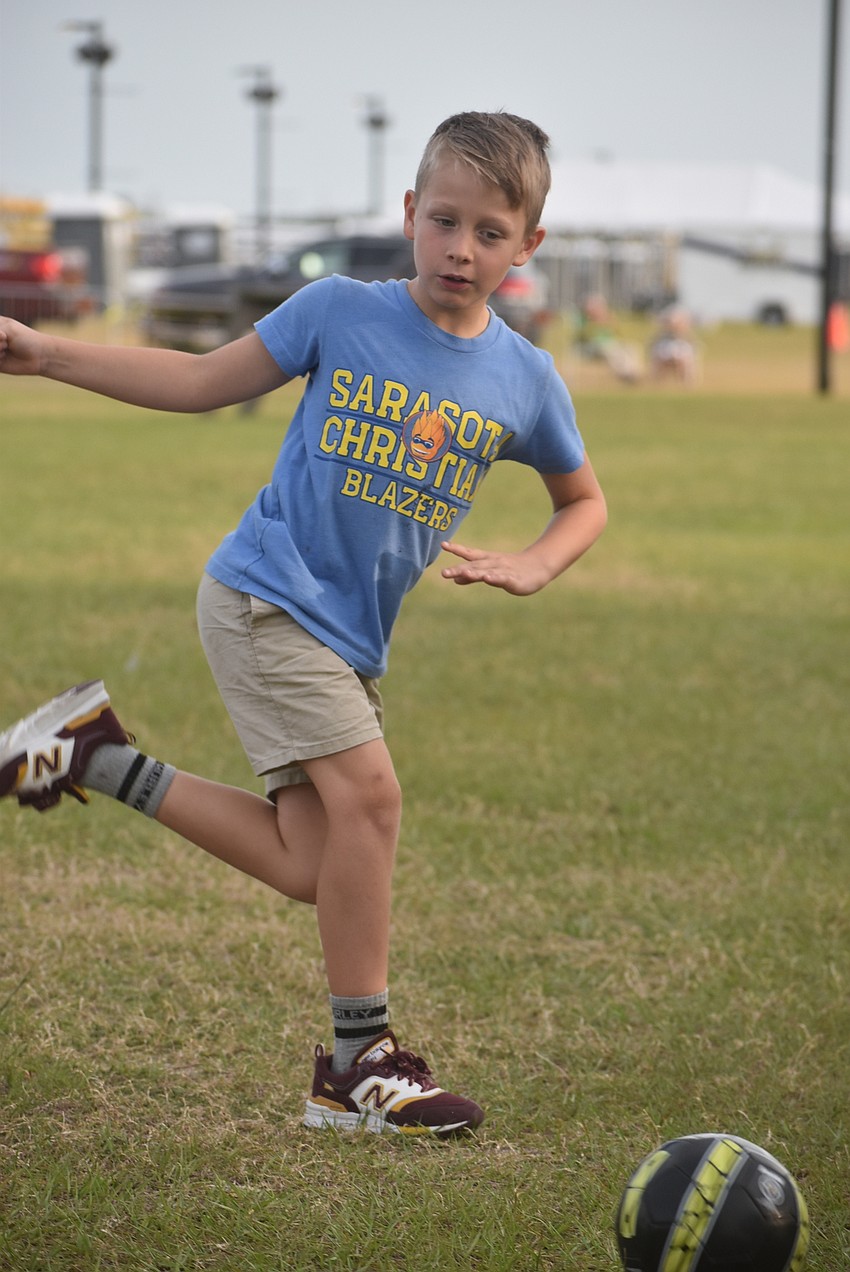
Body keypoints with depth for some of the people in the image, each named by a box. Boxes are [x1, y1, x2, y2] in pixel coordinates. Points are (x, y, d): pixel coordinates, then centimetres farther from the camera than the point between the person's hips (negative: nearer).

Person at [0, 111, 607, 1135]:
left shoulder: (524, 380, 3)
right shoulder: (340, 312, -5)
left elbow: (584, 499, 19)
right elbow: (206, 381, 5)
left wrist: (530, 567, -2)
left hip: (352, 635, 5)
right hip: (264, 593, -5)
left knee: (311, 870, -1)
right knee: (368, 792, -19)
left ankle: (99, 756, 14)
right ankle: (362, 1060, -8)